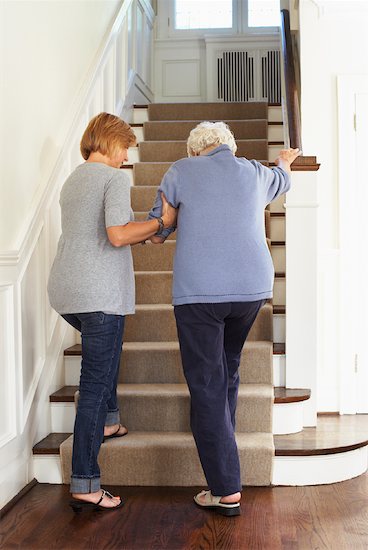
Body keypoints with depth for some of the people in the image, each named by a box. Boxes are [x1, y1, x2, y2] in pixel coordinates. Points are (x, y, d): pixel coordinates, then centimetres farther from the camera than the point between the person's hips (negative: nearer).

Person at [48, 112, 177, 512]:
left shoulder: (71, 182, 20)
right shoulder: (114, 179, -6)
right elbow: (117, 236, -18)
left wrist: (144, 235, 26)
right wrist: (162, 221, -7)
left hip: (64, 292, 9)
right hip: (99, 292, -9)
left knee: (105, 347, 34)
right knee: (95, 384, -6)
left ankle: (108, 421, 37)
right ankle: (85, 485, -4)